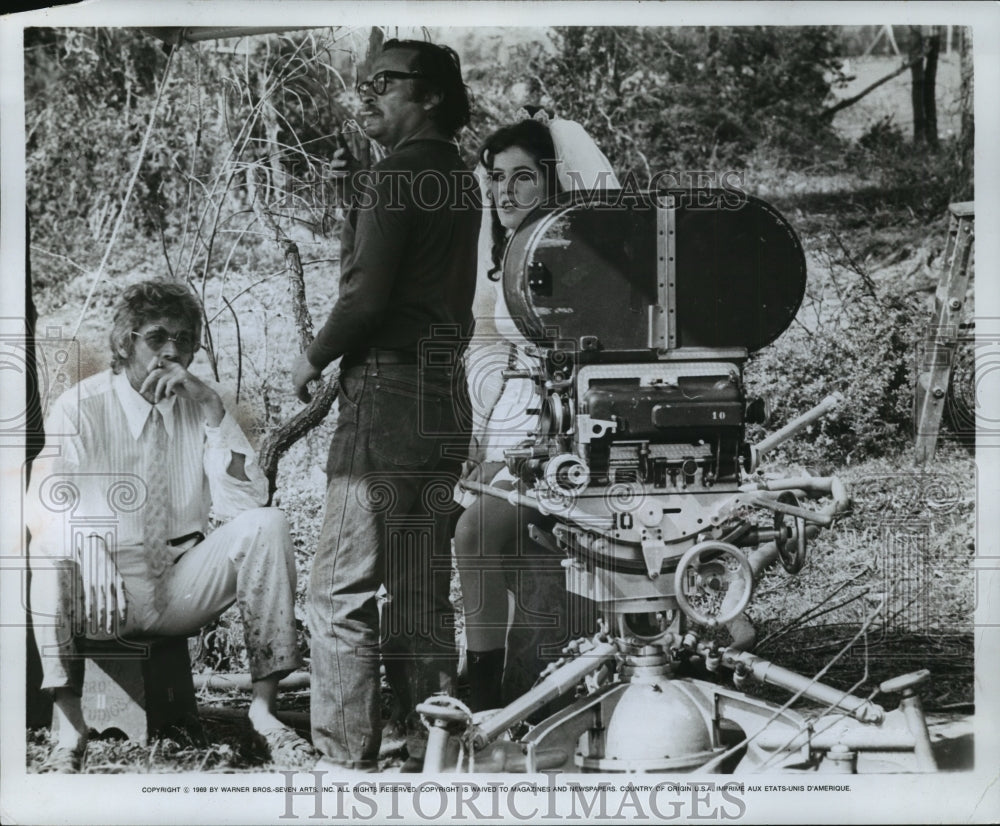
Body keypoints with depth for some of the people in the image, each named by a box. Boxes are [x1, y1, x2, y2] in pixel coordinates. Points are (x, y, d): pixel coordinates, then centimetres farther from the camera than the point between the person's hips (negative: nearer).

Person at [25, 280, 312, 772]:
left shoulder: (203, 405, 3)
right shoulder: (79, 408, -5)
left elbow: (245, 503, -9)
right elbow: (45, 506, -18)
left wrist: (210, 411, -18)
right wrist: (89, 546, -41)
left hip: (183, 592, 2)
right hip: (102, 602, -2)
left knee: (266, 525, -21)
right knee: (50, 547, -33)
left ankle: (263, 708, -20)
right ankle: (68, 727, -30)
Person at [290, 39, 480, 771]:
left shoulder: (394, 177, -10)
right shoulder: (461, 180, 16)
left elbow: (368, 296, -17)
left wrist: (314, 359, -1)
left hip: (389, 393, -9)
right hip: (447, 395, 9)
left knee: (343, 588, -4)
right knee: (422, 589, 12)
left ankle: (347, 760, -3)